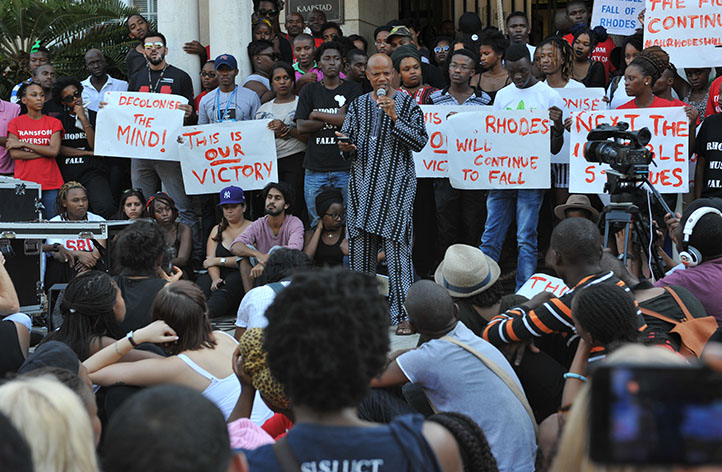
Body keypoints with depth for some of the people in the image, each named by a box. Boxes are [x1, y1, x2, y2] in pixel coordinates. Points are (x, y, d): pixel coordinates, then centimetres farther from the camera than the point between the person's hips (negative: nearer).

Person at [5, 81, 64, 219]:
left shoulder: (54, 123, 8)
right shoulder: (15, 123, 8)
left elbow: (54, 151, -6)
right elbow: (14, 153, -5)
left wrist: (24, 144, -8)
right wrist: (46, 152, -8)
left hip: (50, 184, 0)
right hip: (24, 181, 0)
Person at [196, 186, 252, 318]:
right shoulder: (217, 230, 23)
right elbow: (210, 260, 10)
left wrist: (219, 261, 0)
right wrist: (216, 279, -11)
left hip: (241, 277, -4)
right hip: (220, 277, 4)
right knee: (203, 281, -30)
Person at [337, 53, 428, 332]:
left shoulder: (407, 104, 3)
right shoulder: (358, 105, 14)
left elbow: (420, 142, -6)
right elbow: (347, 140, 18)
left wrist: (394, 117, -16)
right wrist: (346, 147, -6)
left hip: (395, 186, -4)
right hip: (362, 186, 4)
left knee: (397, 248, -9)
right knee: (359, 246, 4)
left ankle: (401, 314, -5)